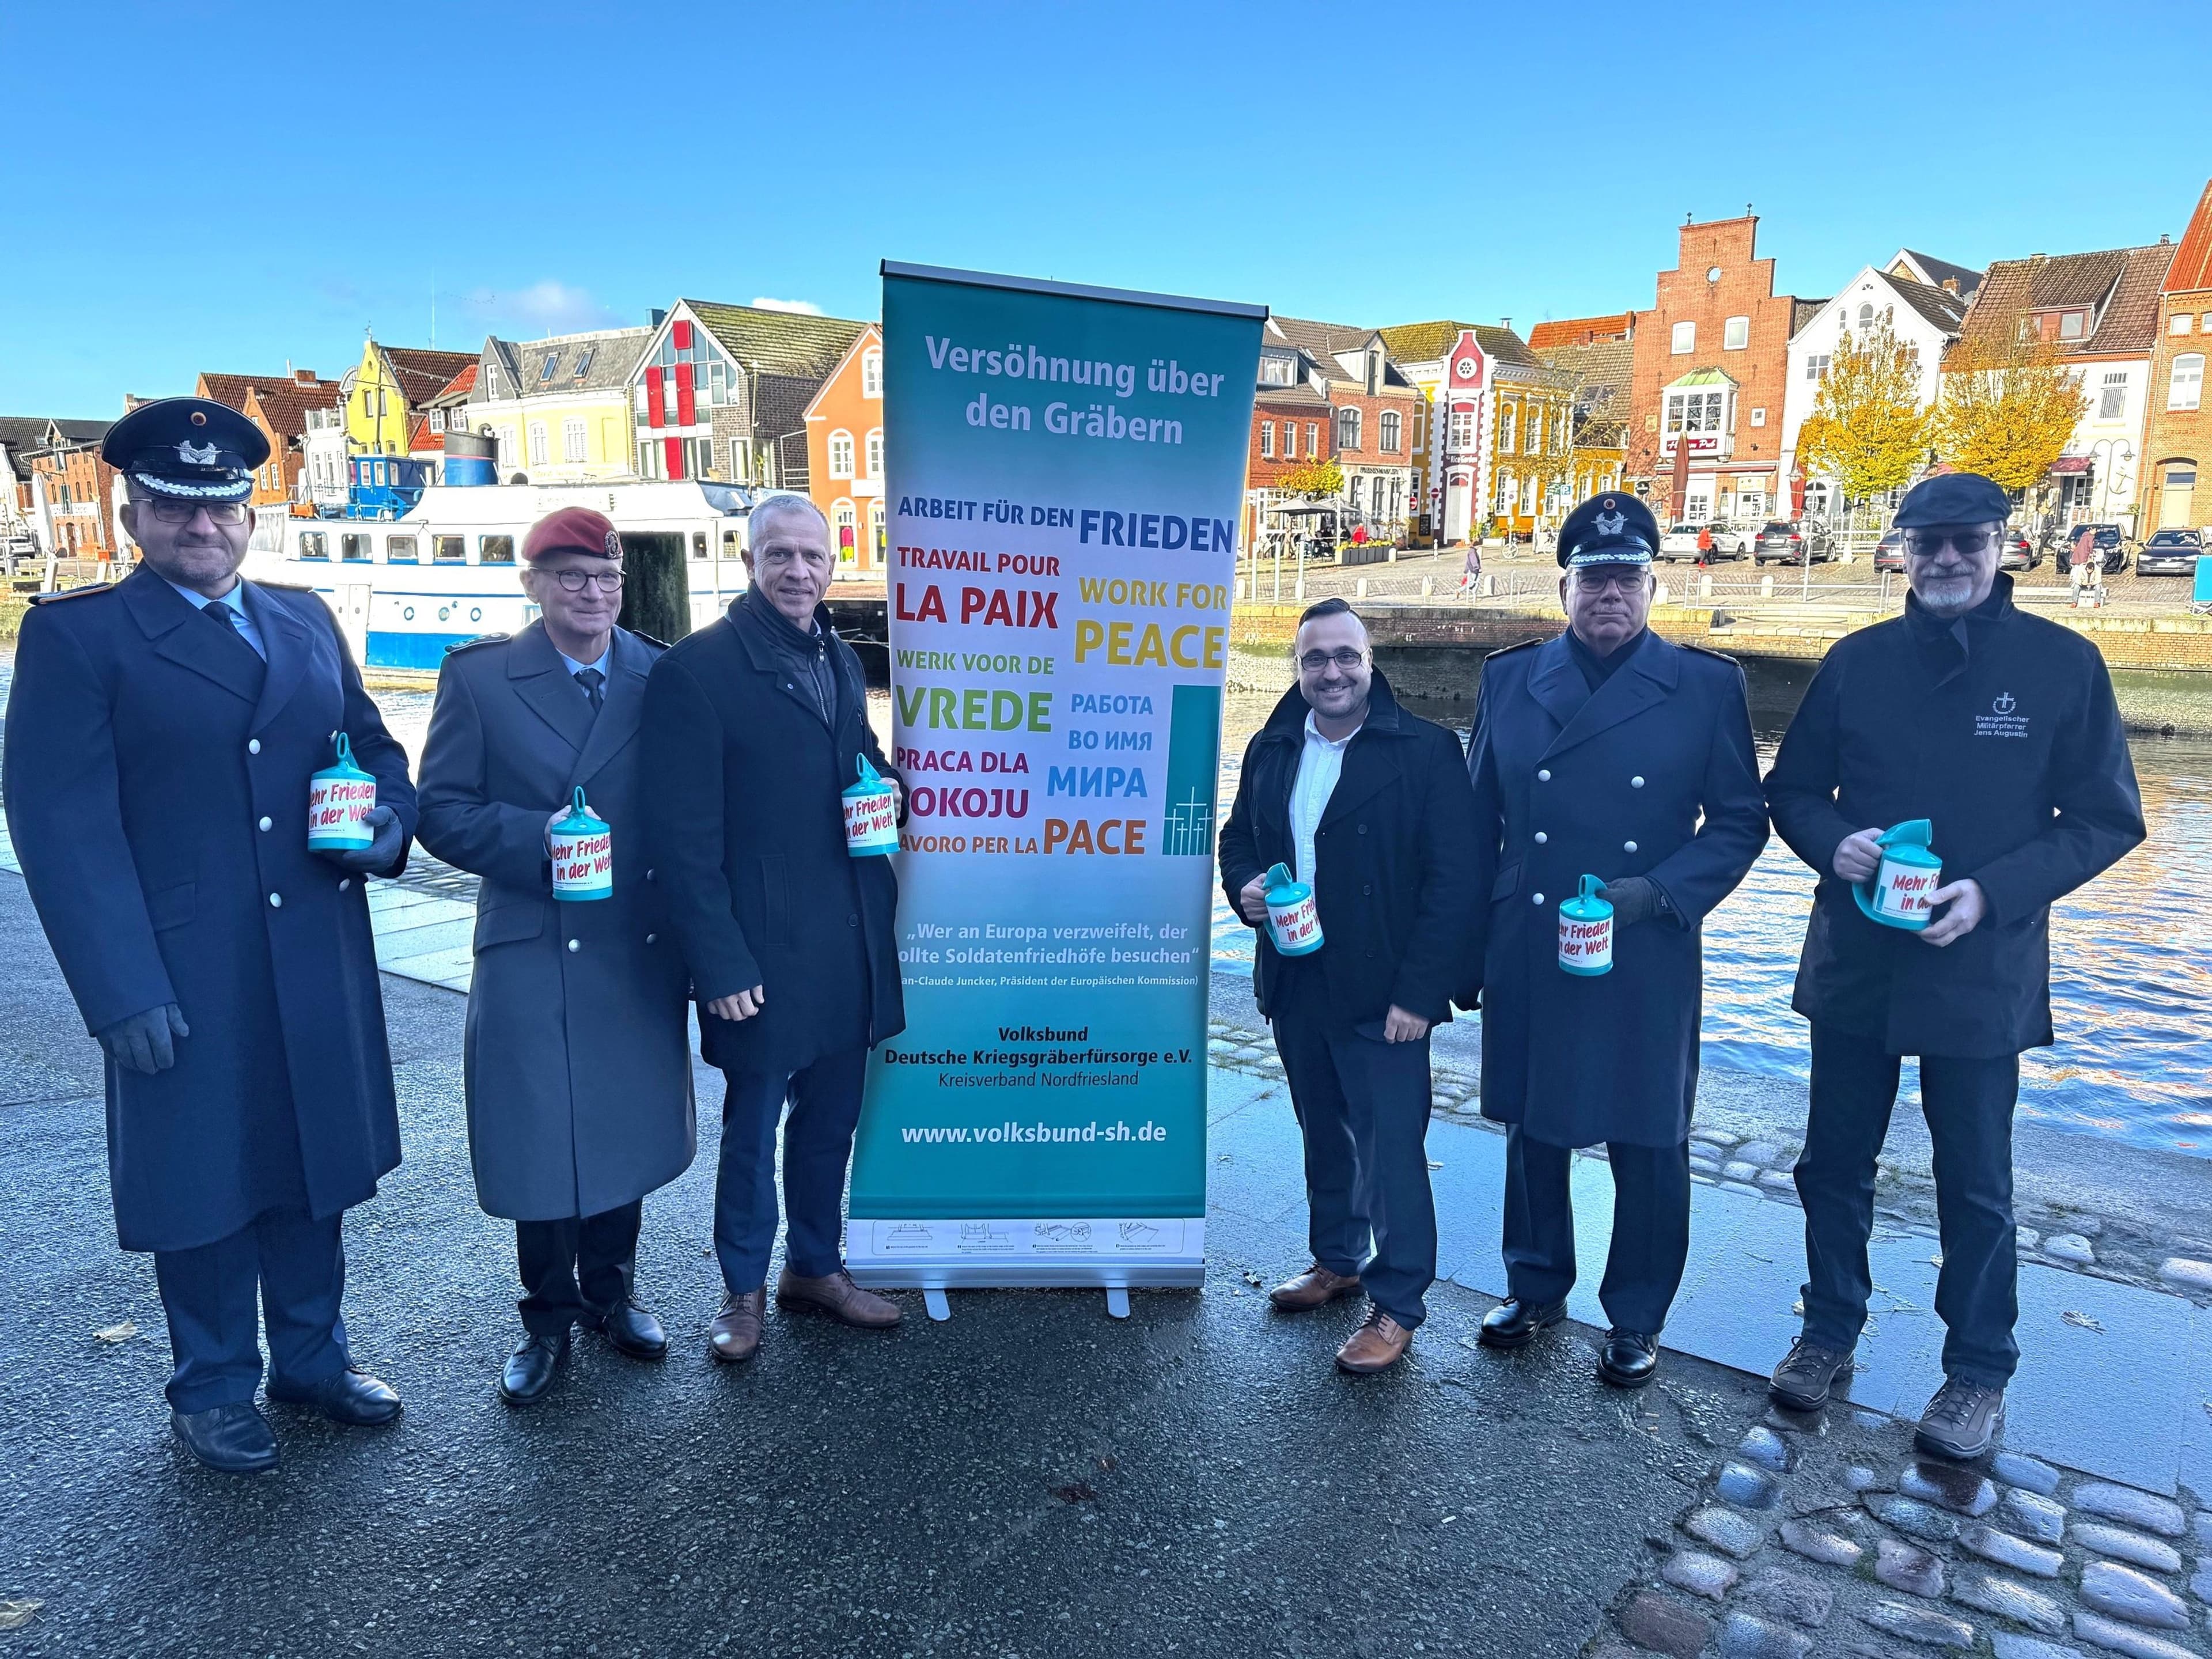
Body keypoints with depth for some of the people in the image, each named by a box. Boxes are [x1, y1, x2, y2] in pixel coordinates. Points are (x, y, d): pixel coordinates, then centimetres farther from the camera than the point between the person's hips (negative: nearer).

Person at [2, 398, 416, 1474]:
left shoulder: (306, 621, 10)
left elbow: (372, 743, 18)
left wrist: (387, 820, -6)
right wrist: (120, 991, -17)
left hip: (319, 964, 5)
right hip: (184, 978, -4)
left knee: (314, 1163, 17)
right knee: (203, 1183, 11)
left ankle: (312, 1360, 36)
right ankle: (212, 1392, 32)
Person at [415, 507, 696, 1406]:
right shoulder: (478, 677, -1)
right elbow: (442, 811, -3)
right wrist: (538, 837, -18)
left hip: (641, 951, 2)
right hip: (531, 953, -2)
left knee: (627, 1127, 14)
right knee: (538, 1139, 7)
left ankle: (610, 1291, 36)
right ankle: (548, 1315, 28)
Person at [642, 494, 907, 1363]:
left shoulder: (840, 659, 10)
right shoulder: (696, 668, -12)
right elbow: (685, 834, -14)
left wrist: (888, 793, -1)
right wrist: (720, 963, -17)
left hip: (851, 942, 6)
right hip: (762, 949, -6)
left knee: (831, 1118, 17)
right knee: (753, 1127, 10)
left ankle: (815, 1266, 37)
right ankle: (743, 1289, 30)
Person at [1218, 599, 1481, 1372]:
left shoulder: (1426, 751, -10)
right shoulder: (1271, 750, 7)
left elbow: (1453, 881, -13)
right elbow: (1238, 836, 19)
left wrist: (1419, 992, -17)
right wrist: (1244, 886, -5)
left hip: (1381, 992, -6)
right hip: (1295, 985, 6)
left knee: (1390, 1146, 0)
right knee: (1323, 1132, 20)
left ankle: (1396, 1304, 16)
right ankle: (1337, 1261, 38)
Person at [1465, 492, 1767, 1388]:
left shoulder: (1705, 685, -1)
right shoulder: (1509, 678, 4)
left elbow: (1740, 821, 1)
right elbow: (1481, 823, 6)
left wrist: (1662, 891, -15)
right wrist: (1466, 948, 4)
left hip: (1648, 962, -2)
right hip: (1525, 958, 2)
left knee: (1647, 1144, 9)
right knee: (1532, 1128, 15)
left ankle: (1636, 1320, 29)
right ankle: (1536, 1286, 36)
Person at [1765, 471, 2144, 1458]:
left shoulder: (2063, 664, -5)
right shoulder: (1858, 661, 1)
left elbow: (2107, 819, -4)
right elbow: (1791, 790, 7)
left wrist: (1994, 893, -18)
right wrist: (1833, 842, -14)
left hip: (1982, 973, -2)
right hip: (1853, 963, 3)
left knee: (1975, 1187, 11)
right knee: (1835, 1162, 14)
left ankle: (1979, 1372, 30)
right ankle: (1829, 1330, 34)